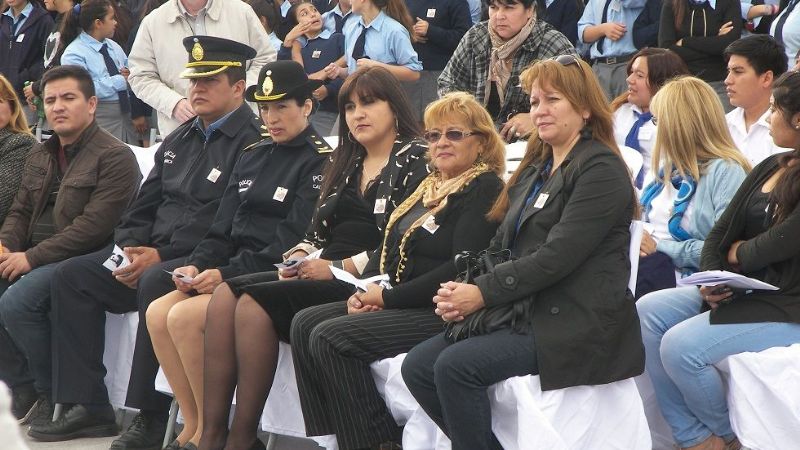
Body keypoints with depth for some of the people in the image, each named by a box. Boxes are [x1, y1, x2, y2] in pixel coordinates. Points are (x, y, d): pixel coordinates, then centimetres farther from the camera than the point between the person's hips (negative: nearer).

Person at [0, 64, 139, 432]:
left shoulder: (114, 157, -7)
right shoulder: (39, 156, 20)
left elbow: (94, 226, -17)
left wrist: (32, 258, -20)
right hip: (35, 259, 8)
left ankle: (54, 397, -12)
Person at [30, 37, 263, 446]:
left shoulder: (252, 143, -10)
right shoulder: (179, 140, 19)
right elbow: (144, 205, 21)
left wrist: (161, 256, -20)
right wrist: (129, 250, 0)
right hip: (153, 252, 9)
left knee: (155, 283, -36)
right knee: (72, 275, -2)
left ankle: (152, 416, -27)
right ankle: (87, 404, -3)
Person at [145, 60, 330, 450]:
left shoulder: (319, 162, -6)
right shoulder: (253, 158, 18)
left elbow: (293, 242, -15)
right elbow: (223, 229, 16)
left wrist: (228, 274, -19)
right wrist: (196, 265, -4)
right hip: (233, 274, 8)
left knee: (184, 316, -25)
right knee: (158, 312, -14)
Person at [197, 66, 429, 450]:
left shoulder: (415, 162, -1)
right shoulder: (342, 164, 24)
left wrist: (337, 267, -14)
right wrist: (300, 257, 1)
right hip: (325, 273, 8)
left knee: (256, 301, -25)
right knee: (226, 294, -16)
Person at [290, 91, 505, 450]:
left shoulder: (484, 189, -8)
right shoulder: (428, 187, 20)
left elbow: (463, 269, -19)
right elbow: (387, 249, 22)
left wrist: (389, 296, -15)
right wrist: (363, 291, 1)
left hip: (441, 312, -9)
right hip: (397, 305, 10)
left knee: (331, 338, -23)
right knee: (305, 324, -6)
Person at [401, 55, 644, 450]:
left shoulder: (602, 170, -8)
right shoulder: (535, 170, 20)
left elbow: (557, 256, -17)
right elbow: (502, 248, 17)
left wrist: (484, 293, -15)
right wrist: (463, 290, -2)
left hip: (573, 323, -9)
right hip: (519, 313, 9)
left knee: (456, 366, -26)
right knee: (418, 366, -8)